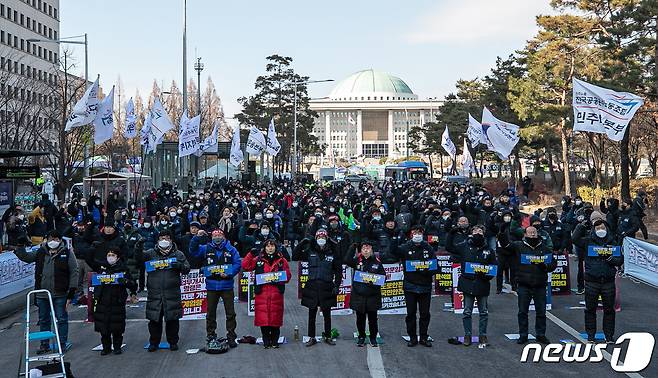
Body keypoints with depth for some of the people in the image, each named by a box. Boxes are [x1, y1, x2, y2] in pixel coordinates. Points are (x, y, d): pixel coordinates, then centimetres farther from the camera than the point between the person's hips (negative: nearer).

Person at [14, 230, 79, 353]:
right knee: (43, 320, 12)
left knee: (62, 319, 2)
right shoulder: (40, 252, 8)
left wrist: (72, 290, -9)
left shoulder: (67, 253, -3)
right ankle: (45, 344, 23)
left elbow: (74, 272, -4)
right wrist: (21, 246, 3)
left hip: (60, 294, -4)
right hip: (42, 294, 4)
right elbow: (24, 257, 18)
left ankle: (63, 343, 12)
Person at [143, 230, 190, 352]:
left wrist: (180, 266, -14)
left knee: (172, 319, 3)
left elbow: (187, 269, 7)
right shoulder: (151, 253, 10)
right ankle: (154, 342, 15)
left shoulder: (178, 254, 10)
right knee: (154, 319, 3)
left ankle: (173, 342, 15)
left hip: (172, 293, 0)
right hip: (154, 293, 0)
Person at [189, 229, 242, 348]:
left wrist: (229, 273, -16)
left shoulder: (231, 249, 1)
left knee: (230, 313, 3)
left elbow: (237, 263, -3)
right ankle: (210, 336, 19)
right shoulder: (206, 249, 6)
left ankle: (231, 337, 11)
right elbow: (193, 251, -3)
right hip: (211, 286, 1)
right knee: (211, 313, 9)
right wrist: (197, 237, -13)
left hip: (227, 286, -1)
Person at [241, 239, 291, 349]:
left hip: (276, 293, 0)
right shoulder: (258, 260, 8)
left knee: (275, 317, 2)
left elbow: (287, 276, 7)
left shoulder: (282, 261, 8)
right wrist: (251, 254, -8)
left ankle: (274, 341, 13)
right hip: (262, 293, 0)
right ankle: (266, 341, 8)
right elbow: (245, 266, 1)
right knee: (263, 317, -2)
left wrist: (277, 280, -11)